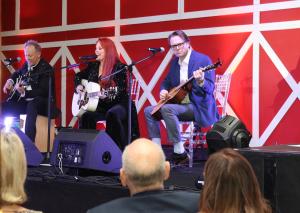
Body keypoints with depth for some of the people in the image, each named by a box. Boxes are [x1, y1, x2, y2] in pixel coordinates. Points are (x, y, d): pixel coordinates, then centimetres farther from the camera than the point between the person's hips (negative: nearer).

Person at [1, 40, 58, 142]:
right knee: (4, 107, -8)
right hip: (25, 101, 8)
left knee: (31, 106, -40)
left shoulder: (46, 69, -15)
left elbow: (43, 91, -26)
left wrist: (24, 92, -37)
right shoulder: (27, 65, 7)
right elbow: (17, 73, 30)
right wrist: (10, 80, 7)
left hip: (42, 103, -8)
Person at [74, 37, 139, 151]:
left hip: (119, 104, -5)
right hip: (100, 106, 5)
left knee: (112, 114, -38)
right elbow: (78, 76, 29)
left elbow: (121, 91, -14)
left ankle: (120, 149, -30)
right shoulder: (93, 66, 11)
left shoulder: (119, 67, -7)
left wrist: (107, 96, -31)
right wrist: (78, 86, 8)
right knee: (86, 116, -27)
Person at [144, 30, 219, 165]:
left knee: (166, 108, -30)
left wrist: (201, 81, -39)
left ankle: (180, 153, -24)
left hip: (198, 108, -8)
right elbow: (167, 81, 22)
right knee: (149, 111, 0)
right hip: (179, 104, 8)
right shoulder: (175, 61, 10)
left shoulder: (203, 60, -11)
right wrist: (163, 90, 0)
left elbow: (210, 89, -17)